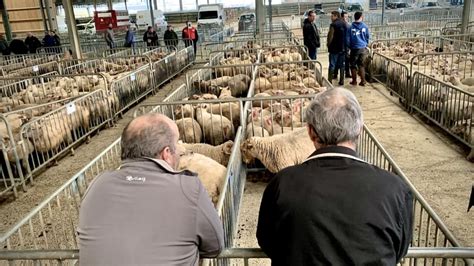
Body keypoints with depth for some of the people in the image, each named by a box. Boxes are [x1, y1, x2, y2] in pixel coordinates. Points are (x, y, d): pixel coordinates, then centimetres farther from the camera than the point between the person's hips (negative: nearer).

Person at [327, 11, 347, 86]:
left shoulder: (333, 25, -12)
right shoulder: (344, 24, 8)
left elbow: (330, 36, -14)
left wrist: (328, 44, 0)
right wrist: (345, 45, 18)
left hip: (334, 48, -6)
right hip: (343, 48, 6)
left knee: (332, 65, -2)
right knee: (341, 65, 12)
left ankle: (330, 80, -3)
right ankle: (341, 80, 16)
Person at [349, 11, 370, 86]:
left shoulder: (351, 27, -8)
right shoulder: (365, 26, -2)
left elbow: (348, 39, -2)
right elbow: (368, 37, 9)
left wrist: (349, 47, 14)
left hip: (354, 49, -2)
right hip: (363, 48, 2)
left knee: (353, 65, 11)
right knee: (361, 65, 11)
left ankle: (354, 81, 16)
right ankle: (363, 81, 11)